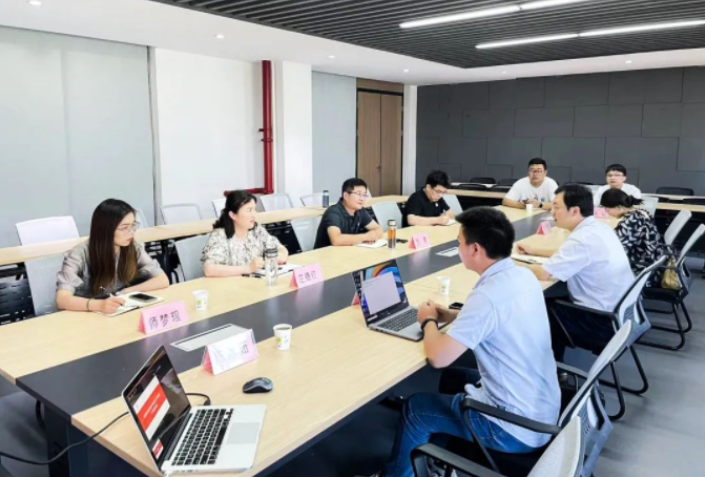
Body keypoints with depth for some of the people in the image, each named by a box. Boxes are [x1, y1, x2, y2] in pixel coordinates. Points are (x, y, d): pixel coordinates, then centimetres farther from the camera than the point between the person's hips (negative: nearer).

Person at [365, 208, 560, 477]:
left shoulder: (488, 295, -29)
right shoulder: (523, 276, -1)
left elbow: (438, 357, -24)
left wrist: (429, 321, -5)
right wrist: (453, 317, 8)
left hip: (516, 427, -8)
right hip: (544, 409, 8)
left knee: (415, 409, 8)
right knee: (452, 378, 27)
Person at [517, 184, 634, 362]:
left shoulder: (582, 239, -23)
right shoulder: (599, 228, 5)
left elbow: (542, 274, -20)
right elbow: (569, 255, 23)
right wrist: (535, 251, 22)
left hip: (605, 324, -9)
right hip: (623, 313, 9)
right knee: (555, 300, 18)